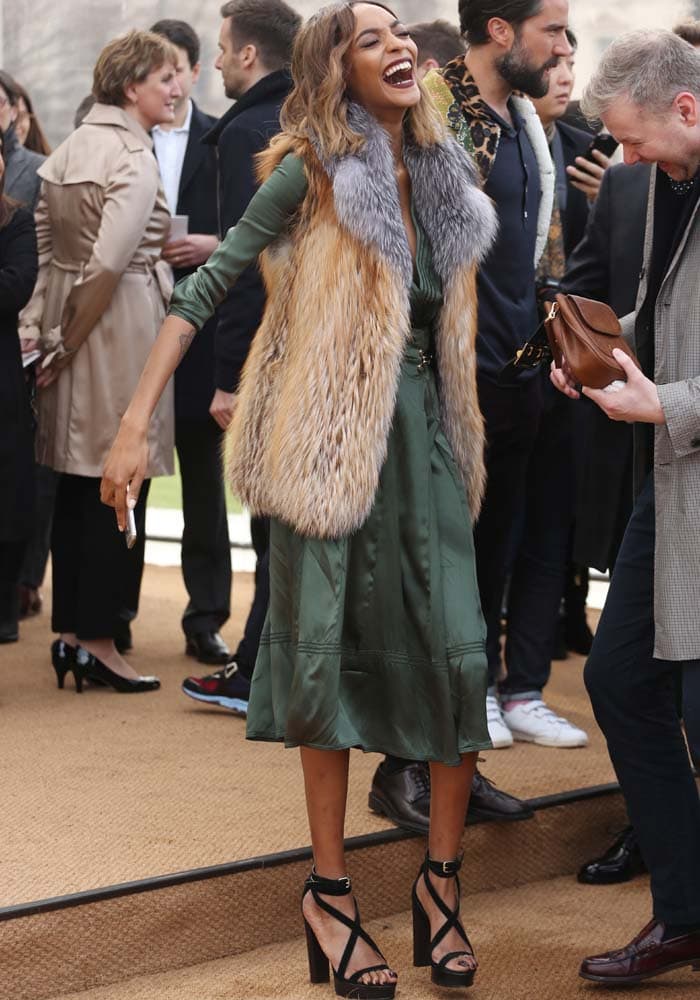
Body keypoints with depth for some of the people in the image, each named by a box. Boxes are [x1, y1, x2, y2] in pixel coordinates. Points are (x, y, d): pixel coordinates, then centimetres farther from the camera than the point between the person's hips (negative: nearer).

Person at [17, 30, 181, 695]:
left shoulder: (65, 152, 11)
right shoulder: (136, 159, -14)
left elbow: (41, 247, 7)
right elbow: (108, 264, -21)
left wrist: (52, 336, 5)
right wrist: (66, 343, -11)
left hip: (69, 331, 8)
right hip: (120, 331, -8)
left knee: (76, 488, 13)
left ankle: (68, 633, 18)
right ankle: (97, 642, 3)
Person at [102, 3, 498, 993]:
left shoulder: (441, 170, 9)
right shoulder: (314, 171, -7)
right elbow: (205, 288, -9)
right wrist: (137, 422, -15)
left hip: (423, 435, 5)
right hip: (330, 437, -4)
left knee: (460, 656, -3)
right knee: (331, 653, 1)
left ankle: (441, 881, 11)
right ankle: (329, 892, 13)